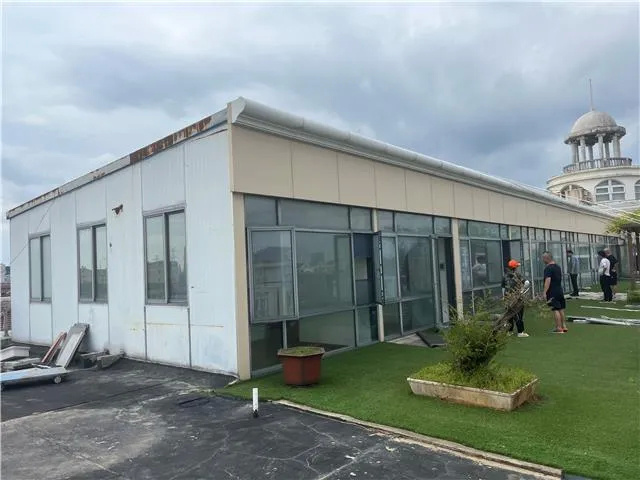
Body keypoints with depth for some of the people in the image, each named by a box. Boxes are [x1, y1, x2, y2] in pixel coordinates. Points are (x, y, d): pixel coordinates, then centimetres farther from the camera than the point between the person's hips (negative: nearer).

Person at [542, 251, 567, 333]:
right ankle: (564, 326, 21)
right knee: (561, 309, 15)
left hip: (552, 292, -9)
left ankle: (559, 328, -2)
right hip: (560, 291, 9)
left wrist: (544, 292, -25)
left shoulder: (548, 268, -16)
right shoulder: (558, 267, 13)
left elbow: (548, 281, -24)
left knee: (555, 310, -5)